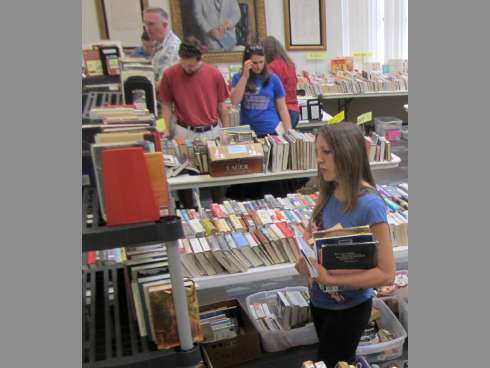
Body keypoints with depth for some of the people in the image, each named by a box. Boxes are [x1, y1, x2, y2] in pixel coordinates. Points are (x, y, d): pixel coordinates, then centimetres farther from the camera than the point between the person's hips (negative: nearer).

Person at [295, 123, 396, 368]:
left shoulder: (369, 205, -27)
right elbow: (310, 233, 6)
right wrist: (304, 261, -14)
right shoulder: (328, 193, -7)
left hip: (349, 308, -6)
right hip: (319, 300, 6)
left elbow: (386, 274, -24)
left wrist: (331, 279, -28)